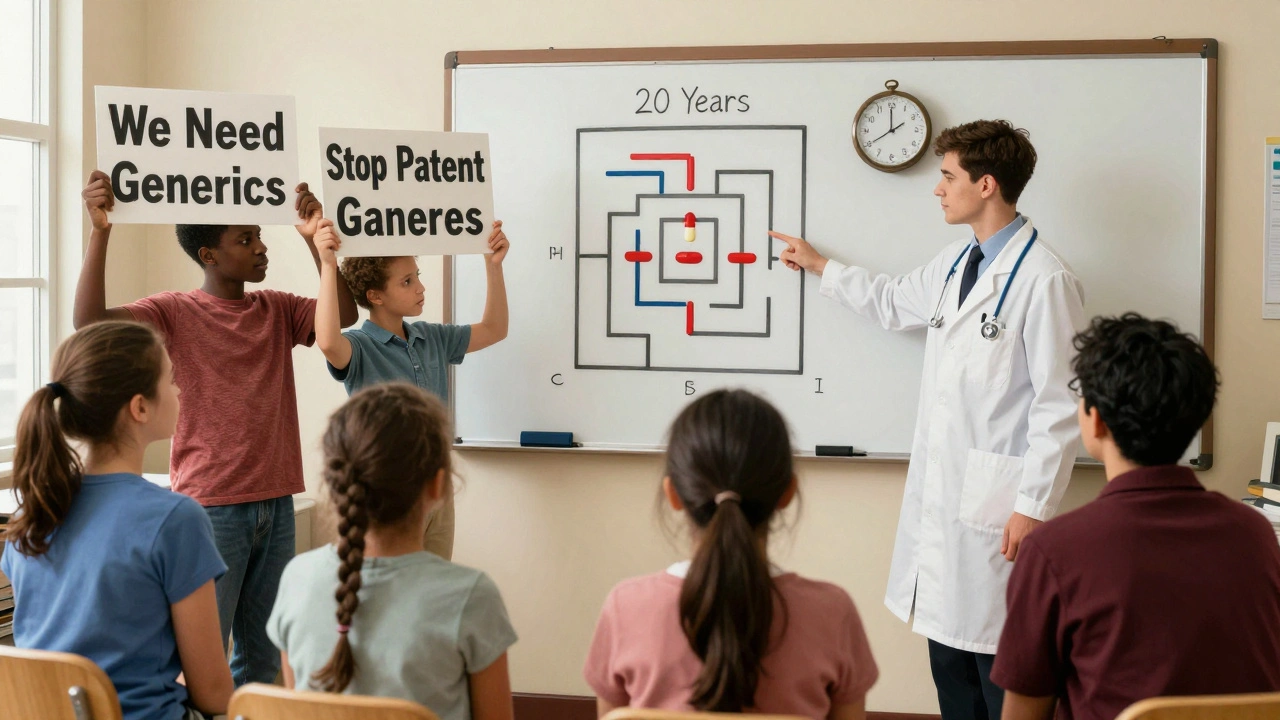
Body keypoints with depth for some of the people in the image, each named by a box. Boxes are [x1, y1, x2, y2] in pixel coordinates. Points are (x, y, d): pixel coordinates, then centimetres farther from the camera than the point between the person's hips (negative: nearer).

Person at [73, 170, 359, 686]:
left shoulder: (278, 310, 10)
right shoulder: (176, 313, -4)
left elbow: (343, 315, -4)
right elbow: (90, 321, -18)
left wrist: (315, 240, -11)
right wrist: (99, 232, -27)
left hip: (275, 503, 5)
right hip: (212, 506, -5)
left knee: (263, 653, 13)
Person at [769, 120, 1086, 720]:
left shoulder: (1044, 279, -14)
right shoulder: (956, 262, 14)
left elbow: (1059, 405, -15)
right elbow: (893, 303, 34)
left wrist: (1035, 507, -16)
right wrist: (818, 265, 41)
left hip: (997, 501, -9)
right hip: (939, 490, 9)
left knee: (998, 659, -4)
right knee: (947, 647, 14)